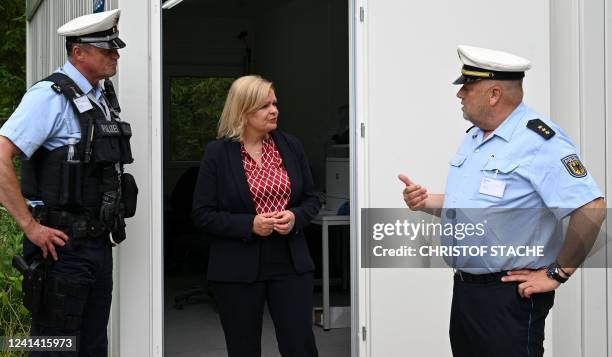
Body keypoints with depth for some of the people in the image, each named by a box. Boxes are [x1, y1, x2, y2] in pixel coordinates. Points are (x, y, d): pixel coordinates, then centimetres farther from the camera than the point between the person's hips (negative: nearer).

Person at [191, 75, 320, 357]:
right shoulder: (217, 153, -5)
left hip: (290, 263, 2)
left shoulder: (291, 146, 6)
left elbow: (312, 199, 13)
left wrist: (296, 217, -9)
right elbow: (202, 214, -6)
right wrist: (249, 224, -17)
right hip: (238, 269, -2)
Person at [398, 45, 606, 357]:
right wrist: (427, 202, 3)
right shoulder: (474, 137, 12)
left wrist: (556, 274, -19)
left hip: (510, 294, -9)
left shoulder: (538, 140, -18)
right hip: (464, 289, 9)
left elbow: (591, 209, -26)